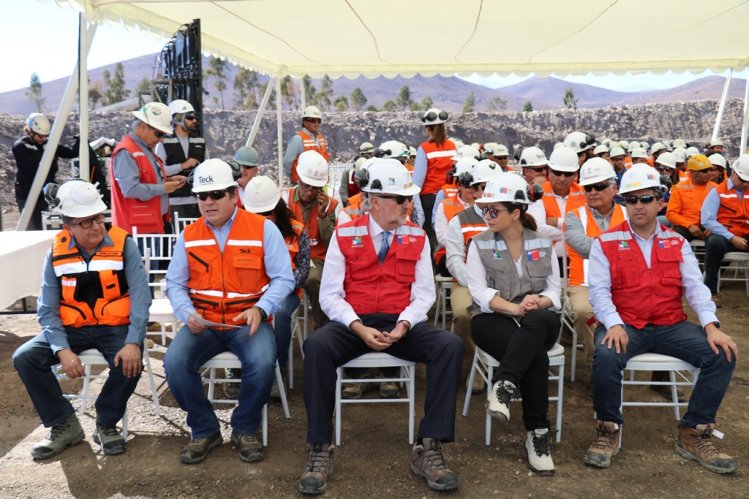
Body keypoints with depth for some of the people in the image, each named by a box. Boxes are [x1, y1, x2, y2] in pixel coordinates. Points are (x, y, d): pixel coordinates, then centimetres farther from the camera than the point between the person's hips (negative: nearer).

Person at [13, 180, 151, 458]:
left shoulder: (123, 245, -10)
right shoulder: (57, 253, -3)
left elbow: (140, 296, -16)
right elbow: (47, 311, -6)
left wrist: (133, 342, -30)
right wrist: (63, 350, -22)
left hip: (115, 326, -3)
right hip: (73, 328, 3)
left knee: (130, 363, -30)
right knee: (25, 358, -15)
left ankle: (106, 423, -1)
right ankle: (64, 424, 3)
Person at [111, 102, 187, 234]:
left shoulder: (147, 149, 16)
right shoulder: (125, 152, -15)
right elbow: (131, 189, -25)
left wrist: (168, 181, 8)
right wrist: (163, 188, -16)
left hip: (158, 223, 10)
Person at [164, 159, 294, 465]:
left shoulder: (263, 228, -2)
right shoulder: (188, 236, 8)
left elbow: (283, 279, -3)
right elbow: (175, 283, 10)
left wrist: (260, 309, -19)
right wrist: (188, 314, -10)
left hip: (248, 321, -3)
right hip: (203, 323, 3)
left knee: (262, 362, -31)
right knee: (174, 362, -23)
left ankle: (245, 429, 0)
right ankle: (205, 430, 3)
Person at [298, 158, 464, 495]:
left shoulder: (417, 237, 6)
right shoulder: (344, 235, 0)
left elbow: (424, 293, 3)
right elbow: (330, 294, -3)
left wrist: (404, 325, -17)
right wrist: (359, 328, -19)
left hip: (402, 324, 2)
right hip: (353, 324, -1)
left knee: (450, 346, -26)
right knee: (317, 345, -33)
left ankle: (429, 447, -17)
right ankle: (320, 449, -19)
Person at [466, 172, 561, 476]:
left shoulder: (543, 243, 12)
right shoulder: (479, 244, 6)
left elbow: (554, 290, 8)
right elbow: (480, 293, -5)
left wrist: (539, 302, -17)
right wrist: (516, 308, -20)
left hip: (538, 321, 2)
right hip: (492, 320, -2)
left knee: (542, 320, -39)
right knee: (537, 356, -34)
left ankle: (503, 386, -39)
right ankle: (537, 432, -24)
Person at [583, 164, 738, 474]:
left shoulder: (676, 243, 12)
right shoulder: (606, 243, 2)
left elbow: (695, 286, 4)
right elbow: (599, 290, -6)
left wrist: (711, 326, -12)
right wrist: (613, 325, -23)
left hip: (671, 326, 4)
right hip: (625, 327, -3)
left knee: (723, 355, -17)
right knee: (606, 357, -34)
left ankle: (693, 434, -1)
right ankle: (608, 431, -9)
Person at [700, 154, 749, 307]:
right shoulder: (718, 192, 3)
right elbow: (707, 220, -10)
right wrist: (732, 238, -17)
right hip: (725, 237, -3)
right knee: (714, 242, -38)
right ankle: (711, 290, -23)